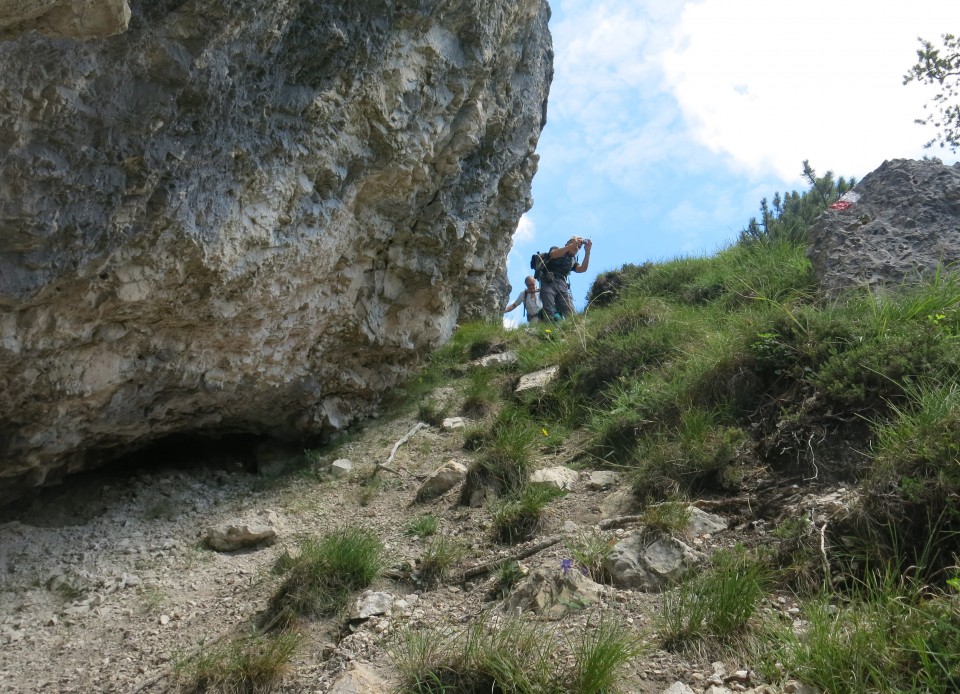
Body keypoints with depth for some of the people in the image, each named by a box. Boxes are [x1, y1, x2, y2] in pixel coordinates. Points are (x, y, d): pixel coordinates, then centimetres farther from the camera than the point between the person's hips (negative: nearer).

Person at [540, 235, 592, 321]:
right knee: (549, 313, -23)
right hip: (548, 283, -5)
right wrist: (572, 245, -11)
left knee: (570, 314, -17)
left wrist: (587, 251, 2)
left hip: (562, 285, 5)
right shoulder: (556, 249, 19)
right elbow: (554, 254, -8)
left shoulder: (572, 261, 29)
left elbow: (582, 269, 8)